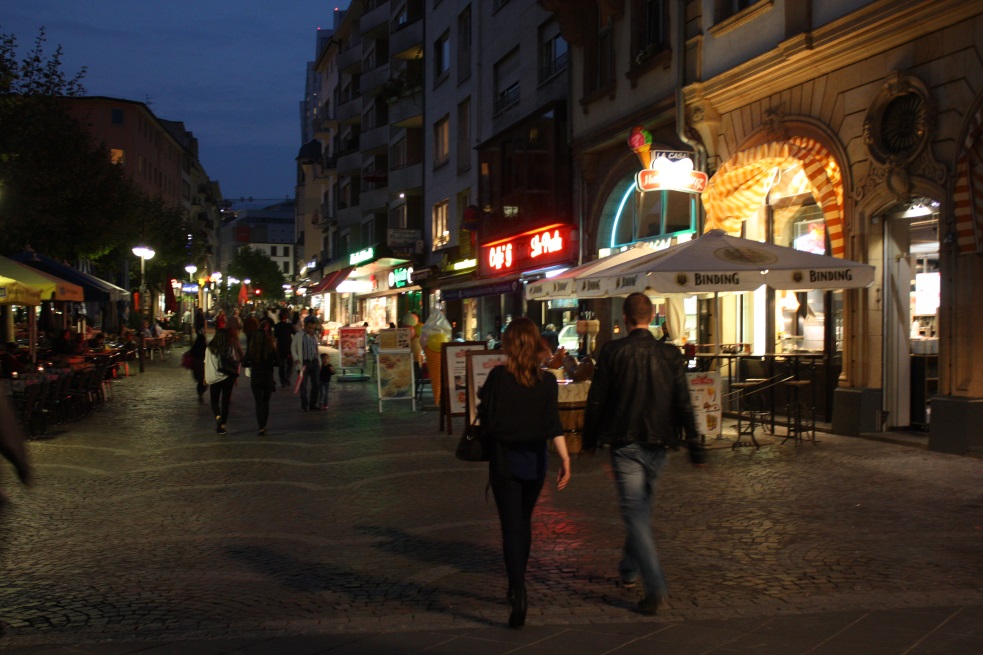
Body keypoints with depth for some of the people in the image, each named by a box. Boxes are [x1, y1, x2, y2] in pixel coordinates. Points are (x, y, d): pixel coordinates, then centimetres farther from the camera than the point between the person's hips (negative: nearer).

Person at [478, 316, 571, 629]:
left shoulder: (498, 376, -11)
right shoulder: (547, 381, -3)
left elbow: (487, 419, -10)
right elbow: (553, 422, -11)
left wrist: (482, 397, 8)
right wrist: (565, 458, -13)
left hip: (504, 462, -3)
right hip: (534, 462, 3)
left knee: (512, 528, -2)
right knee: (524, 524, 20)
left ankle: (519, 596, -16)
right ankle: (516, 587, 34)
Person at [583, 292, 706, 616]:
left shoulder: (612, 352, -7)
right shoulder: (671, 354, -1)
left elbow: (596, 399, -4)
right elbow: (684, 404, -2)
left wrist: (589, 438, 10)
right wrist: (695, 447, 3)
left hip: (624, 443, -4)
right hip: (658, 445, 4)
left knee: (634, 511, -3)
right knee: (641, 506, 22)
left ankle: (655, 587, -12)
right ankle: (630, 569, 36)